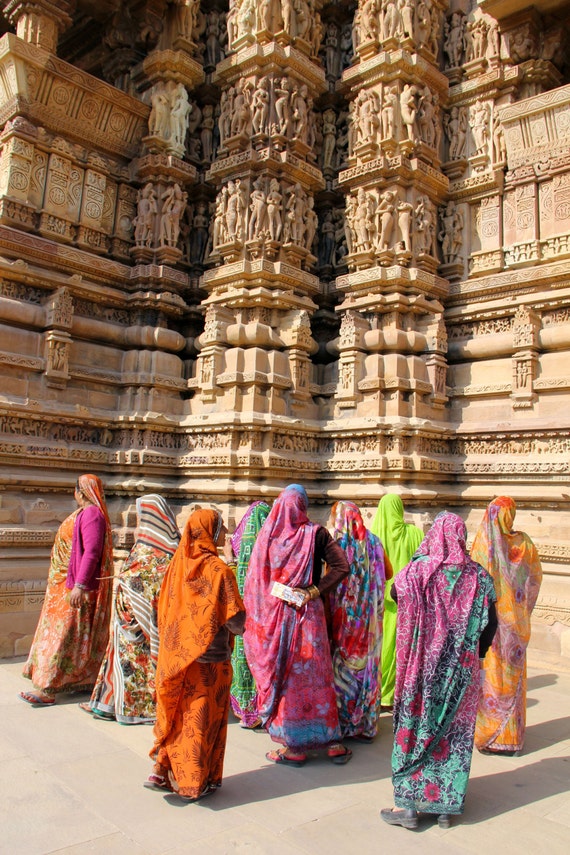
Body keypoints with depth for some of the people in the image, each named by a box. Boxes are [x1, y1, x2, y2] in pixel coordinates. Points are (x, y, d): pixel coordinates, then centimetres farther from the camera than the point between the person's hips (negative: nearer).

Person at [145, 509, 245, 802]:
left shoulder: (178, 563, -2)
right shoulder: (218, 570, -19)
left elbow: (164, 607, 7)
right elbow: (236, 621, -18)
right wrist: (239, 626, 3)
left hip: (175, 654, 5)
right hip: (208, 658, -5)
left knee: (175, 714, 19)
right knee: (202, 717, 9)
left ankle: (161, 771, 25)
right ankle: (194, 783, 20)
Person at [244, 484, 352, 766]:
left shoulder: (267, 534, -4)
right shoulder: (315, 533, -7)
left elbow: (254, 579, -1)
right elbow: (342, 566, -15)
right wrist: (313, 591, -13)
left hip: (273, 616, 1)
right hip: (308, 614, 0)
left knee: (283, 676, 11)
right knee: (316, 674, 12)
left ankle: (294, 748, 18)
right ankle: (332, 743, 22)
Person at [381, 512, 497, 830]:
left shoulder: (418, 571, -14)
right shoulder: (478, 576, -6)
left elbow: (395, 591, 4)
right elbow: (490, 624, -1)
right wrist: (474, 655, 13)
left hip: (422, 667, -2)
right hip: (463, 670, 3)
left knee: (415, 729, 10)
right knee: (455, 732, 15)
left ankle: (408, 805, 15)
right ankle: (447, 806, 25)